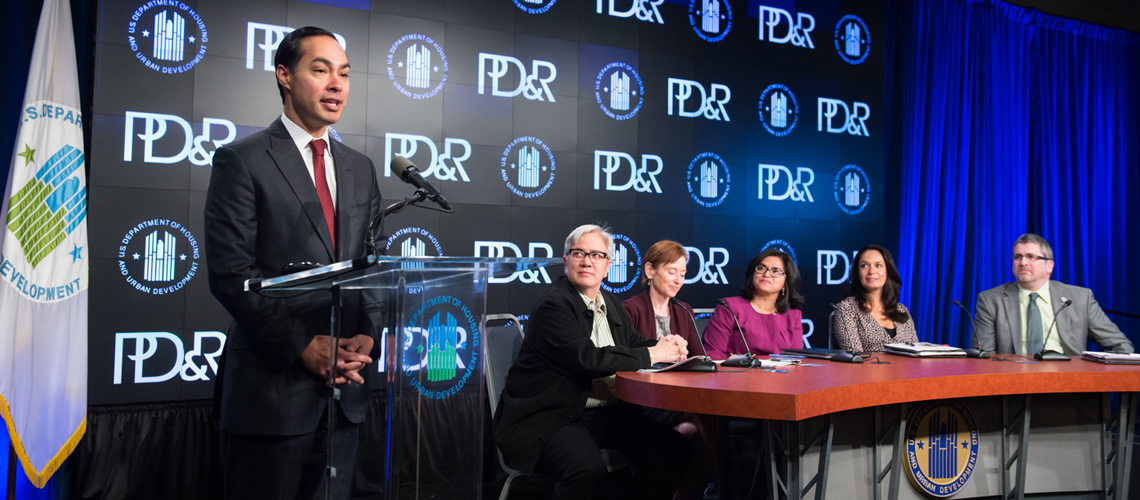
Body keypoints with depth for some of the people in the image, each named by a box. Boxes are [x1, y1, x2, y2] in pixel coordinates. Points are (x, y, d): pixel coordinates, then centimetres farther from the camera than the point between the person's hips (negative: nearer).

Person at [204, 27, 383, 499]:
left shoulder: (360, 169, 13)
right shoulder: (241, 160, -5)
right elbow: (230, 272, -12)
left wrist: (368, 335, -4)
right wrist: (302, 346, -16)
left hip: (345, 387, 5)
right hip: (273, 384, -5)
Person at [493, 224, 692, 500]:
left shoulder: (610, 303, 16)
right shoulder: (554, 304, -12)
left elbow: (634, 343, 17)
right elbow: (586, 358, -24)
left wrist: (666, 345, -7)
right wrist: (652, 354, -17)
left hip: (604, 413, 8)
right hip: (548, 416, -8)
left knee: (673, 449, -9)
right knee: (588, 469, -35)